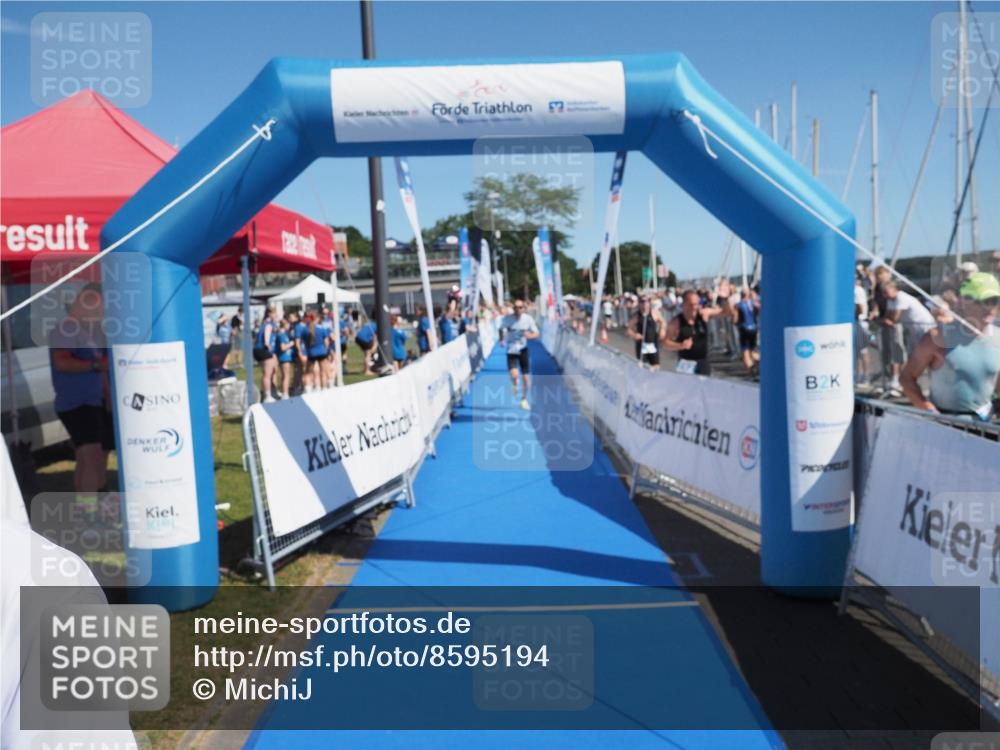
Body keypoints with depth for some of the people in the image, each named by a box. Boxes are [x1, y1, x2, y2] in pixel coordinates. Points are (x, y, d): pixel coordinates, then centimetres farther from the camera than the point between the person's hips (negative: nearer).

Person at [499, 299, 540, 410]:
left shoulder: (528, 319, -9)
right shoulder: (507, 318, -10)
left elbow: (537, 333, -2)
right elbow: (502, 329, 10)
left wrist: (530, 335, -23)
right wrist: (502, 339, -7)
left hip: (523, 350, 1)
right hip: (511, 350, -1)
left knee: (526, 378, 2)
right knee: (514, 374, -22)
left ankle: (524, 399, 26)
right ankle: (514, 385, 16)